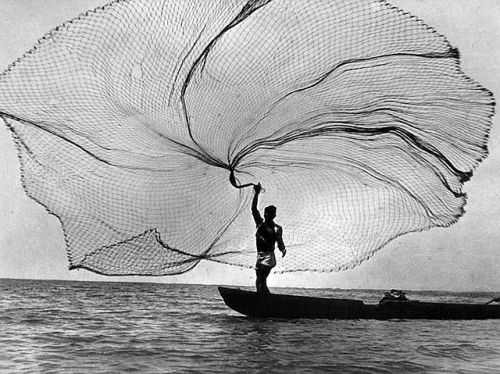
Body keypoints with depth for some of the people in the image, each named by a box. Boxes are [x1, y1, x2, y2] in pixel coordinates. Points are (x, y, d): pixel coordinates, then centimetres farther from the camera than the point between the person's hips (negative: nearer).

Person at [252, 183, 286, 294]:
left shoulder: (277, 228, 0)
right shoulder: (260, 223, 9)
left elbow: (280, 245, -1)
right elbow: (253, 208, 0)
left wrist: (283, 250, -24)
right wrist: (256, 194, -10)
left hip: (269, 257, -5)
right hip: (259, 256, 5)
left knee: (260, 282, -19)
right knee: (261, 284, 8)